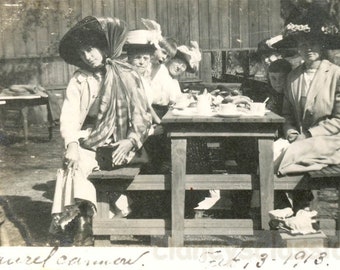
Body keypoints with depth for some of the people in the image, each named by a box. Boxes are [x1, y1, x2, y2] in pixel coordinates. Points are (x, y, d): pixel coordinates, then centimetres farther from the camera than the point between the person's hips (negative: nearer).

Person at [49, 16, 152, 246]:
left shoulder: (128, 76, 2)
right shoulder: (79, 81, 6)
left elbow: (142, 116, -1)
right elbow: (70, 117, -6)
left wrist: (130, 141, -17)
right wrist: (72, 145, -24)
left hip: (119, 143, -2)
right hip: (89, 141, 3)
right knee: (73, 165, -28)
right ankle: (82, 220, -27)